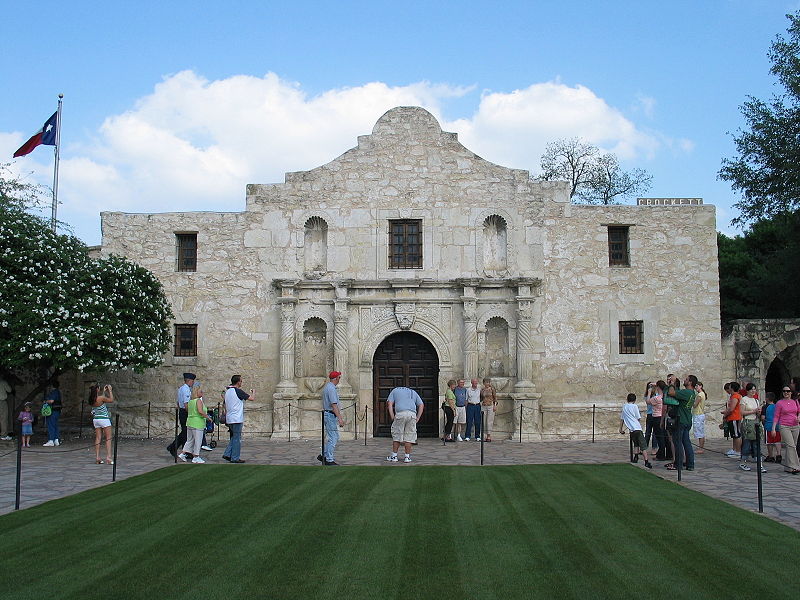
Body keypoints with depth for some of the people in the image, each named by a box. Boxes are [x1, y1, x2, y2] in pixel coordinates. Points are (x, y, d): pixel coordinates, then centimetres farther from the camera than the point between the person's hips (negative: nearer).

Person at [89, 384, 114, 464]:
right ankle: (108, 456, -7)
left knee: (98, 438, 8)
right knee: (108, 438, 0)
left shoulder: (91, 400, 1)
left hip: (96, 419, 6)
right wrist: (110, 390, 3)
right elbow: (111, 400, -4)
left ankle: (97, 457, 7)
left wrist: (104, 391, 25)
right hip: (104, 419, -6)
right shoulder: (101, 398, -19)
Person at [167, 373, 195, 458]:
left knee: (184, 432, 16)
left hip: (181, 411, 10)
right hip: (185, 413, -10)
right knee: (186, 433, -2)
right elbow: (186, 404, -22)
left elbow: (177, 402, 22)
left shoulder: (180, 388, 15)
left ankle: (172, 448, 18)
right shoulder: (186, 389, -16)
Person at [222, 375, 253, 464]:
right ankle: (235, 458, 4)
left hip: (229, 419, 8)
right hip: (237, 419, -8)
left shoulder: (227, 391, 11)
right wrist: (253, 392, 7)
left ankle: (227, 454, 14)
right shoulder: (238, 391, -15)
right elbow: (252, 398, -14)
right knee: (237, 438, 0)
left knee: (234, 437, 19)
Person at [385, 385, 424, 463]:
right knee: (409, 436, 9)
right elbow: (421, 405, 20)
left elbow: (389, 403, 11)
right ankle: (407, 457, 9)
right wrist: (418, 418, 15)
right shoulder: (413, 392, 31)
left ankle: (394, 456, 14)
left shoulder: (395, 390, 26)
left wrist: (392, 417, 6)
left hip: (400, 413, -2)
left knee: (397, 436, 9)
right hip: (412, 414, 2)